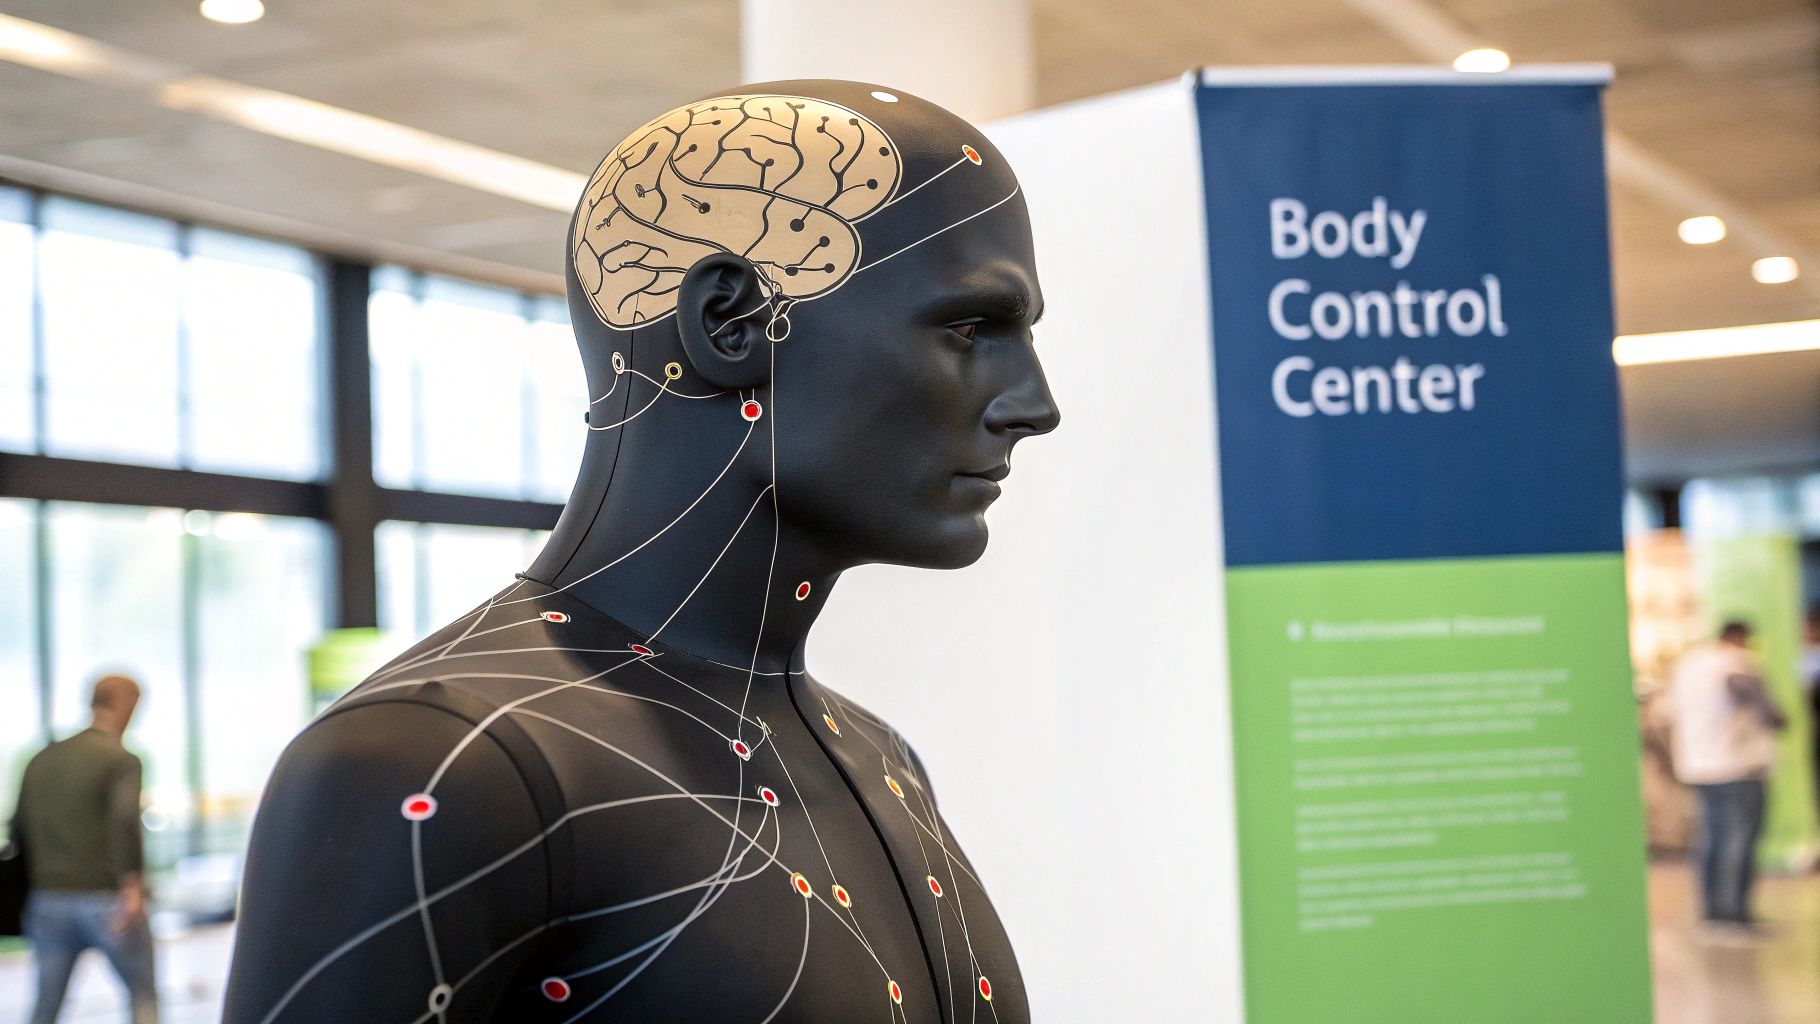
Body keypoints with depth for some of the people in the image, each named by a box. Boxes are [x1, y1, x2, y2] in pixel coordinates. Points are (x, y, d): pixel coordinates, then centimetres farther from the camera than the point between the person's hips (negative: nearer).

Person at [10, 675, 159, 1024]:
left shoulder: (42, 760, 13)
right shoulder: (120, 760, -6)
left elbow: (19, 829, 14)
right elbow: (125, 820, -21)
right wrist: (132, 885, -23)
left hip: (50, 900, 5)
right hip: (105, 899, -5)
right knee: (143, 994, 10)